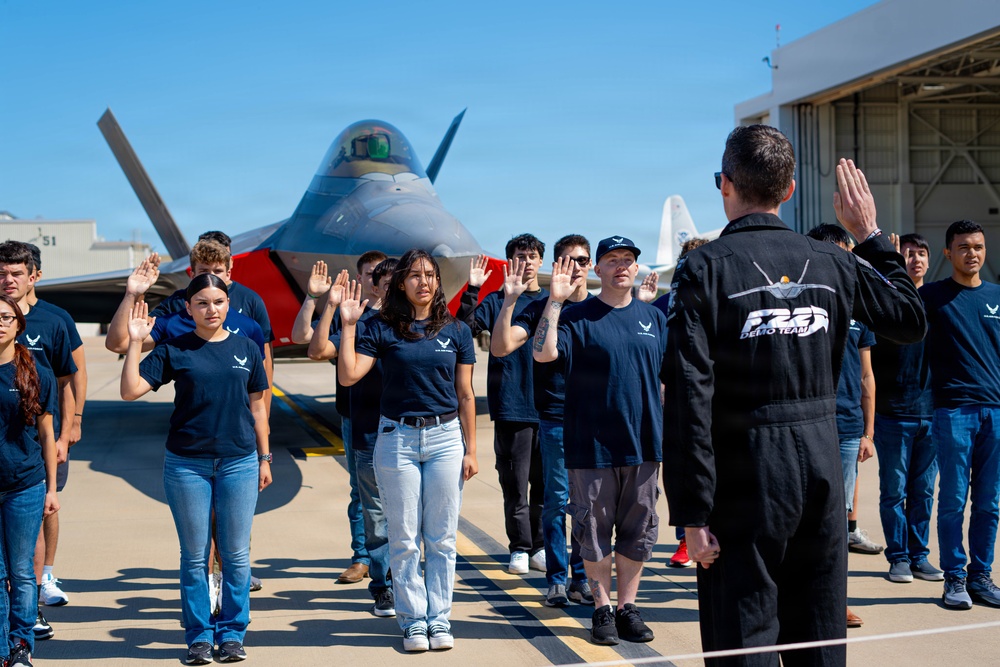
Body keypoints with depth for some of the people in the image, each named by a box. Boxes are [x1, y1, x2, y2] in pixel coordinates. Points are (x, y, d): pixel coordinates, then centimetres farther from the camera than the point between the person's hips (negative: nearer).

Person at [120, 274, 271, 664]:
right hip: (187, 465, -1)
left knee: (235, 554, 5)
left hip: (239, 463, 1)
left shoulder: (246, 349, 6)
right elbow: (131, 391, -6)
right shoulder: (173, 350, 1)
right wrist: (136, 342, -12)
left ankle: (231, 633, 17)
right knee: (194, 555, 6)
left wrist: (264, 459, 12)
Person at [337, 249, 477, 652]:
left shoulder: (455, 331, 5)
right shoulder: (382, 329, 0)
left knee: (442, 538, 6)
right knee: (404, 539, 4)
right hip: (397, 438, -1)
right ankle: (413, 621, 15)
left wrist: (470, 450, 4)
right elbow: (349, 375, -10)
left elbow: (465, 395, 7)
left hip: (445, 437, 1)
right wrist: (348, 326, -13)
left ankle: (439, 620, 16)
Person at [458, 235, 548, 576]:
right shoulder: (497, 300, 4)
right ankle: (520, 548, 11)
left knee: (545, 481, 8)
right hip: (511, 405, -2)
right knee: (515, 483, 1)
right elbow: (465, 329, -10)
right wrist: (472, 291, -20)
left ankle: (540, 547, 18)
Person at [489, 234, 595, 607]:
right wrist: (509, 300, -21)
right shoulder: (540, 308, 0)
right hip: (556, 419, -3)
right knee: (557, 500, 0)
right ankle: (556, 580, 10)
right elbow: (500, 347, -11)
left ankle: (582, 577, 17)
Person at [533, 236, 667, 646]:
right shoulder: (578, 317, -3)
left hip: (643, 444, 4)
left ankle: (628, 607, 21)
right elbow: (542, 352, -18)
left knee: (638, 531, 9)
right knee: (594, 531, 4)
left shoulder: (653, 318, 10)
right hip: (591, 444, -3)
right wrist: (554, 300, -22)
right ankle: (602, 609, 17)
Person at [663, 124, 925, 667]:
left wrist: (693, 514, -13)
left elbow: (689, 399, -16)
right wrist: (871, 236, 26)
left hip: (746, 479, -4)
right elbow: (911, 320, 19)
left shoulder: (704, 268, -10)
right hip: (822, 471, 5)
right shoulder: (833, 263, 2)